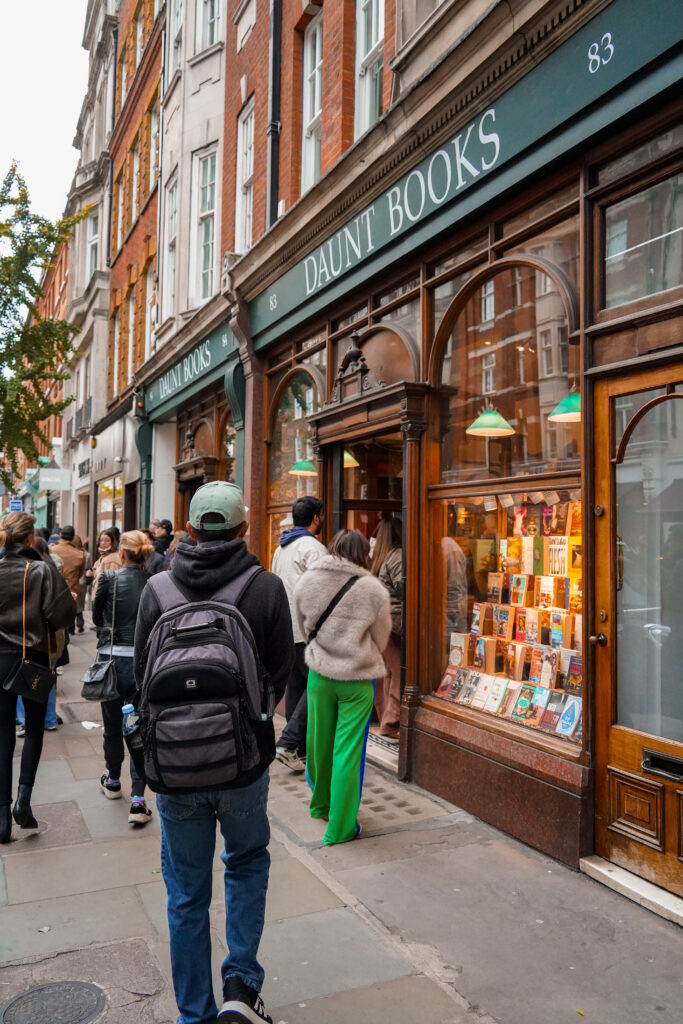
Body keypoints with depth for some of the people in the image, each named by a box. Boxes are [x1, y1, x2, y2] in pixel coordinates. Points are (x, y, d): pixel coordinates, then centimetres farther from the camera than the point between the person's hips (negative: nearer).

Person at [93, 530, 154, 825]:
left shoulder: (109, 577, -8)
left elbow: (96, 616, 5)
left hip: (112, 659, 0)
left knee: (112, 726, 19)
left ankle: (113, 781, 40)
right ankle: (138, 799, 1)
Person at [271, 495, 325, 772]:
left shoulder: (281, 548, 17)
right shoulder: (313, 548, -12)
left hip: (284, 629, 9)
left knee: (295, 686, 12)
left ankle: (301, 750, 18)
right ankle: (288, 743, -9)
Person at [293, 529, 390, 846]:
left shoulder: (306, 582, -6)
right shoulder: (374, 590, -13)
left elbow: (304, 628, 8)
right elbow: (380, 640, 0)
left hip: (319, 673, 3)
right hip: (357, 677, -3)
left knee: (319, 743, 20)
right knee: (348, 752, 6)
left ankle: (320, 804, 42)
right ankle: (340, 828, 16)